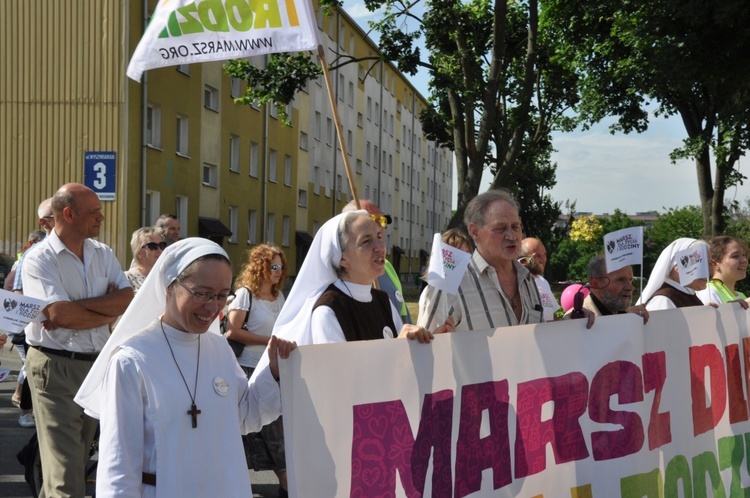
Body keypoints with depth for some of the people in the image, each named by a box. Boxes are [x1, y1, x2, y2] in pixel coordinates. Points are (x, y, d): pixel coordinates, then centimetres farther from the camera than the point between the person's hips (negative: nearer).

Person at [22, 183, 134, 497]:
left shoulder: (103, 254, 8)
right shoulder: (40, 259, -10)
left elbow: (127, 299, -4)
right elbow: (60, 314, -22)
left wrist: (77, 307, -16)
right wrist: (108, 310, -10)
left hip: (97, 363, 6)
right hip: (55, 367, -6)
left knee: (80, 451, 16)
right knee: (64, 470, -7)